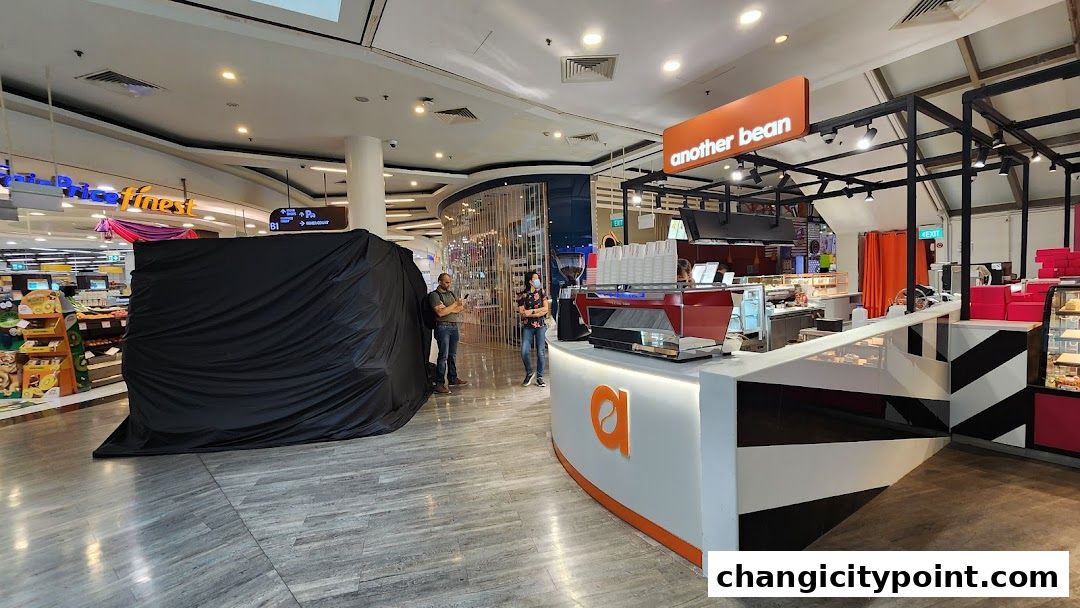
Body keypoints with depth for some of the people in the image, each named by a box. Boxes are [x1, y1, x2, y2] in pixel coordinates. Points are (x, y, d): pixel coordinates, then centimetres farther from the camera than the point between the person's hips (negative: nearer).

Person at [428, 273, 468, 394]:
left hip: (454, 327, 7)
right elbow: (440, 312, -15)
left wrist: (447, 309, -7)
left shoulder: (452, 294, 18)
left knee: (453, 355, 11)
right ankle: (439, 383, -7)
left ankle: (452, 378, 21)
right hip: (443, 327, -6)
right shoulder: (434, 295, -3)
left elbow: (461, 309, 8)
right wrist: (455, 305, -9)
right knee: (443, 356, -10)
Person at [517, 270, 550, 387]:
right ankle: (529, 373, 17)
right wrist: (538, 313, -12)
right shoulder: (522, 295, -1)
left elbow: (545, 309, -2)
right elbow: (522, 313, -8)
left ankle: (540, 377, 13)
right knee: (525, 352, -8)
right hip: (527, 327, -1)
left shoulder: (541, 292, 5)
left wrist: (531, 311, -11)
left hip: (540, 326, 1)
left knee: (541, 352, 0)